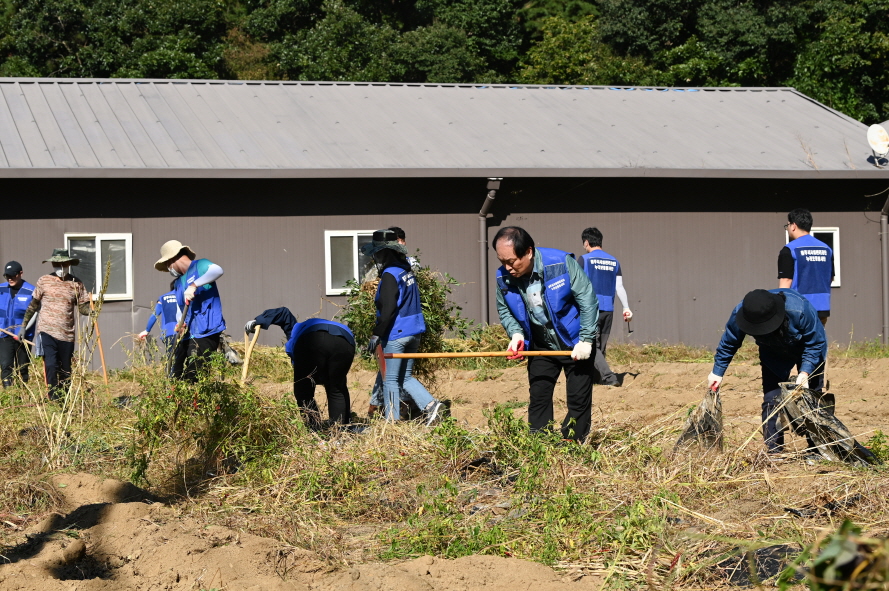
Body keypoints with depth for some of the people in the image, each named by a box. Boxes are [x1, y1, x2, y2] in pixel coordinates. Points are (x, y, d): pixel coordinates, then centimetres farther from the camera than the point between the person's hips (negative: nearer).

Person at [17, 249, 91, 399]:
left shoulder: (76, 284, 4)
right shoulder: (44, 281, 3)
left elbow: (83, 307, 4)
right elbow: (33, 305, 11)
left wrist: (91, 310, -19)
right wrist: (23, 325, 11)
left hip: (67, 333, 2)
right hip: (47, 331, -2)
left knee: (65, 370, 8)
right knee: (51, 365, -15)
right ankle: (55, 399, -10)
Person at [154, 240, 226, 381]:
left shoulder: (200, 266, 0)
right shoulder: (178, 283, 23)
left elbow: (217, 270, -22)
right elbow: (180, 309, 18)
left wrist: (194, 285, -29)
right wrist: (180, 324, -4)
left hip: (205, 334, -8)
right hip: (187, 336, 8)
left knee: (193, 378, -14)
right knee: (177, 377, 3)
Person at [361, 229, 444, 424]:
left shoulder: (390, 275, -15)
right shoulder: (406, 271, 11)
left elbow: (388, 309, -21)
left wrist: (376, 334, -20)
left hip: (396, 334, -9)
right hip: (414, 332, 9)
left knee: (390, 380, 1)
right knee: (405, 377, 18)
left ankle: (392, 422, 4)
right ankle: (430, 405, 3)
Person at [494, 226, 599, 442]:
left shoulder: (561, 263, -26)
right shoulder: (504, 277, -14)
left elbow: (587, 298, -19)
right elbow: (504, 310, 4)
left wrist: (586, 339, -20)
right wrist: (516, 333, -15)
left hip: (575, 345, -4)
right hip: (541, 346, 4)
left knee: (579, 400, 0)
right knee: (538, 399, 5)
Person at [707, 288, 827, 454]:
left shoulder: (799, 310, -42)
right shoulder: (739, 314, -32)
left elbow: (815, 343, -24)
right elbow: (728, 344, -9)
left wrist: (805, 372, -33)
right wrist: (717, 372, -3)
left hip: (807, 352, -2)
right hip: (774, 356, 2)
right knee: (771, 400, -10)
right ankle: (774, 451, -2)